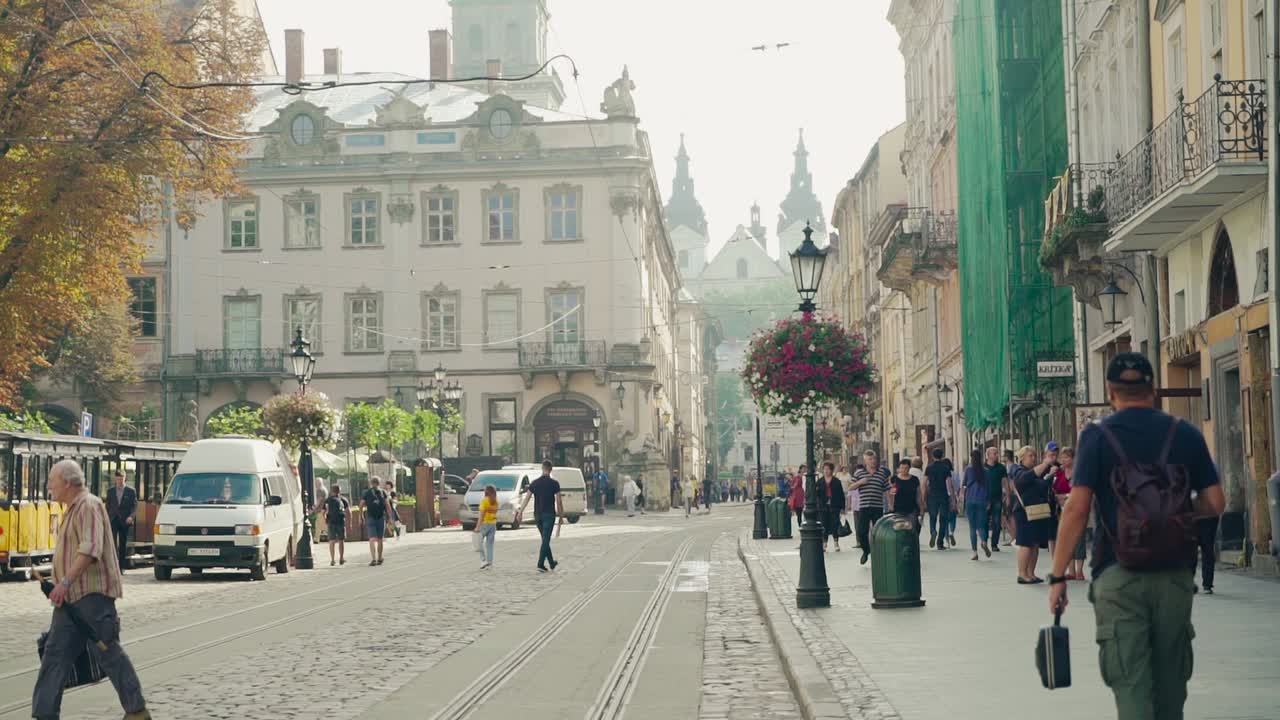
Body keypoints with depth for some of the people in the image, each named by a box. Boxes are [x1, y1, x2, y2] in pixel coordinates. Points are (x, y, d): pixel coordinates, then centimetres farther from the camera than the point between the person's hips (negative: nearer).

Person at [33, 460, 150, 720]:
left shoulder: (88, 506, -13)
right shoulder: (72, 509, 19)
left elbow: (90, 550, -25)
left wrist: (65, 581, -29)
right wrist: (63, 585, 21)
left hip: (92, 593, -10)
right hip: (71, 597, 10)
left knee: (107, 651, -4)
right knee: (56, 653, 4)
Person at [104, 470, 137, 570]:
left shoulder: (131, 491, 3)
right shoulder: (110, 491, 9)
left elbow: (135, 506, 0)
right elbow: (108, 506, 12)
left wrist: (131, 516, -16)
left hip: (125, 521, 0)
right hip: (113, 520, 0)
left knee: (123, 544, 6)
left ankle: (121, 566, 12)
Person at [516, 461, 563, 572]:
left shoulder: (534, 483, 3)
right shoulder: (554, 483, -7)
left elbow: (527, 498, 1)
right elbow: (559, 500, -6)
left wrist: (520, 512, 4)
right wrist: (561, 513, 6)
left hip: (538, 514, 4)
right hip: (549, 514, -4)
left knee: (545, 539, 16)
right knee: (546, 540, -5)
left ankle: (551, 563, 26)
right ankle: (540, 564, -13)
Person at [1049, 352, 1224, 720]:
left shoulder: (1097, 436, -4)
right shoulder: (1186, 434, 4)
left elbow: (1077, 509, -11)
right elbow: (1215, 504, 2)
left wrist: (1057, 576, -7)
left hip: (1118, 576, -3)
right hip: (1174, 576, 3)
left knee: (1130, 680, -2)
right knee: (1169, 682, 15)